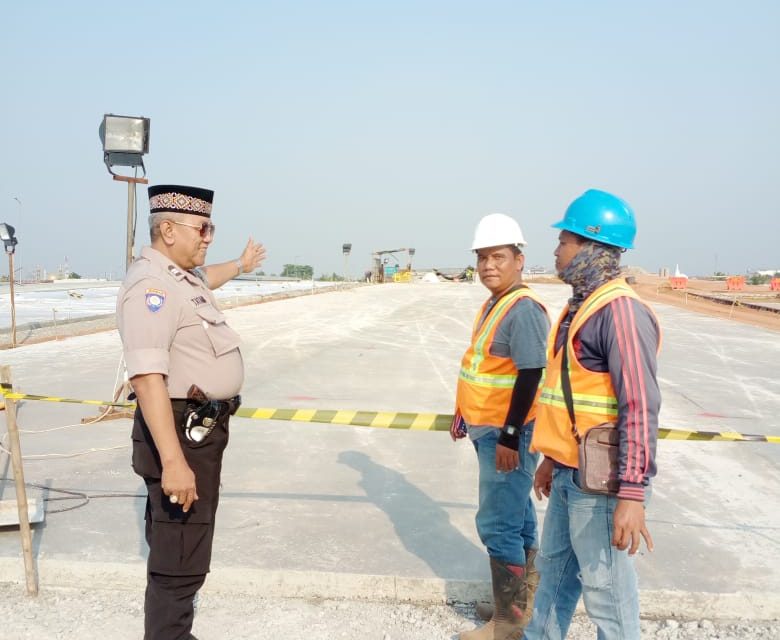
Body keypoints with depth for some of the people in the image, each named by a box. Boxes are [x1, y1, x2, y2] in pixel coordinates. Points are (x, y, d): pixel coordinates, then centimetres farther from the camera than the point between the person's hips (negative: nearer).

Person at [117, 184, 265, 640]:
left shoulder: (184, 274, 9)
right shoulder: (151, 285, -22)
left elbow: (206, 279, 36)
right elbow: (147, 377, -32)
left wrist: (241, 265, 54)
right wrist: (172, 461, -37)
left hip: (203, 427, 11)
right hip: (182, 432, -11)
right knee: (181, 556, -3)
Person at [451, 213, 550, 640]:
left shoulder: (524, 309, -20)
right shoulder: (493, 304, 11)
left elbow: (530, 376, -24)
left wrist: (510, 435, -23)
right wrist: (463, 413, 22)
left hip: (507, 434, -10)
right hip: (489, 430, 10)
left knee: (498, 525, -4)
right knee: (516, 516, 20)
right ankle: (526, 598, 35)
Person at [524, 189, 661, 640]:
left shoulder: (620, 311, -19)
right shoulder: (581, 306, 11)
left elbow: (640, 409, -24)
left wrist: (633, 494, -25)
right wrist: (551, 458, 22)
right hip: (569, 474, 10)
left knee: (605, 590, 4)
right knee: (555, 568, 23)